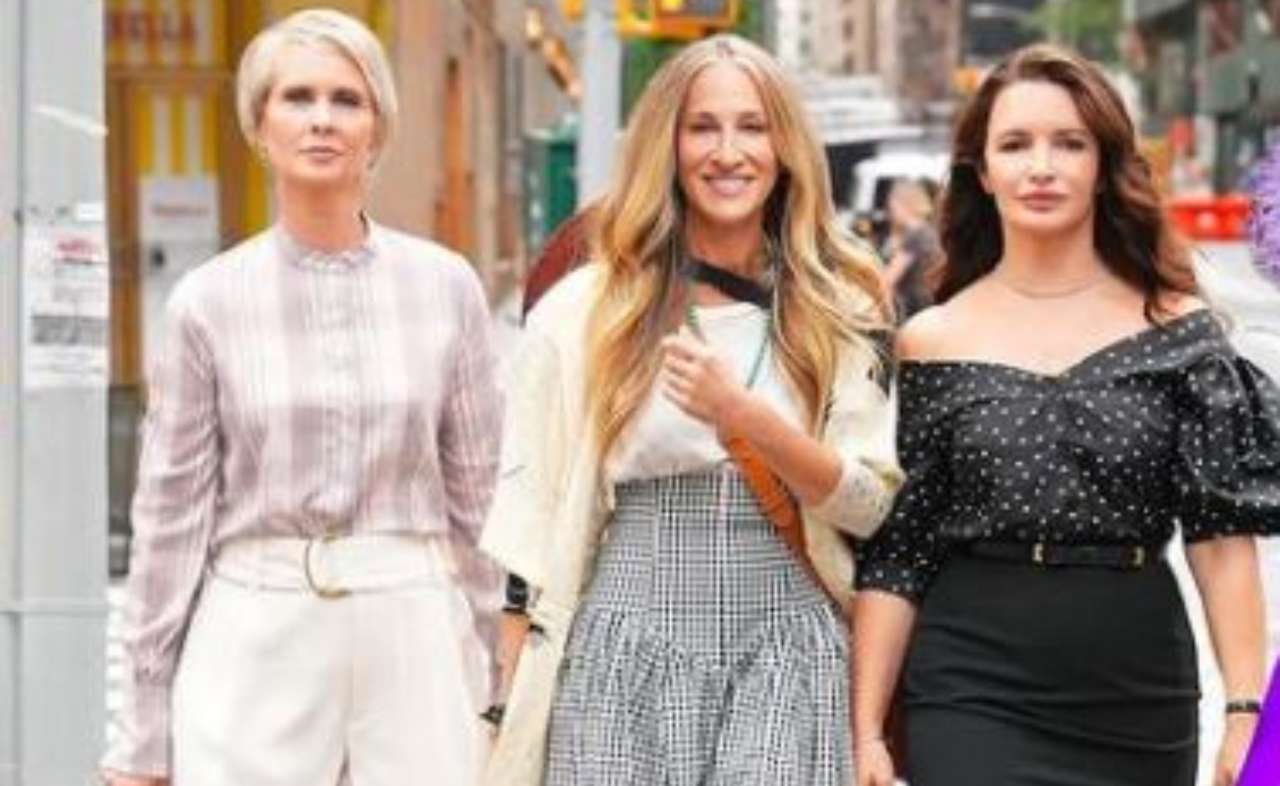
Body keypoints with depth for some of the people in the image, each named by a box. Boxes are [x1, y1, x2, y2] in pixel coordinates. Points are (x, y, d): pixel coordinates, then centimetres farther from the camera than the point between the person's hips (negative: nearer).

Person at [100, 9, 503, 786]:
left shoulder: (446, 285, 2)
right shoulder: (210, 300, 0)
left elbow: (479, 494, 7)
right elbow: (174, 511, 2)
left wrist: (495, 686, 7)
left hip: (414, 636, 1)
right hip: (254, 641, 0)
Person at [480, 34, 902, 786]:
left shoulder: (837, 308, 6)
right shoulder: (585, 309, 4)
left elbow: (870, 506, 2)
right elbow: (536, 509, 6)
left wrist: (749, 418, -15)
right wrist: (519, 700, 4)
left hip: (787, 647, 0)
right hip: (629, 647, 0)